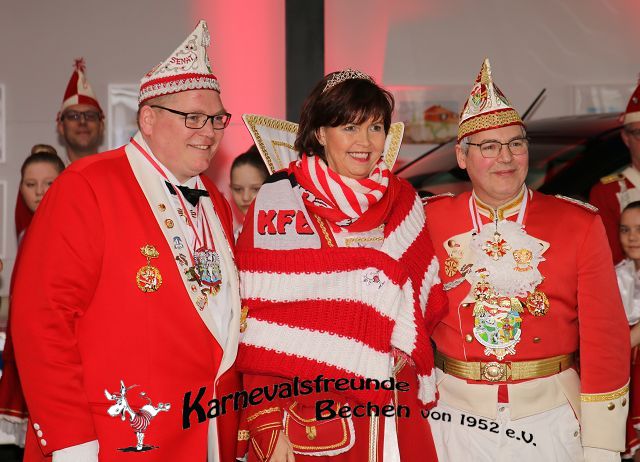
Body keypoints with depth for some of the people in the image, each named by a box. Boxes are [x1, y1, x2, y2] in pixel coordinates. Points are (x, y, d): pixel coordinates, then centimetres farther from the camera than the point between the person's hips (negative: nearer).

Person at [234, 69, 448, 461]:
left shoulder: (402, 201, 6)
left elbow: (428, 295, 16)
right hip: (307, 411, -4)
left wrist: (407, 346, 0)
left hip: (392, 411, 4)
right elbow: (259, 327, -9)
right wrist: (270, 427, -13)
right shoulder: (278, 203, -7)